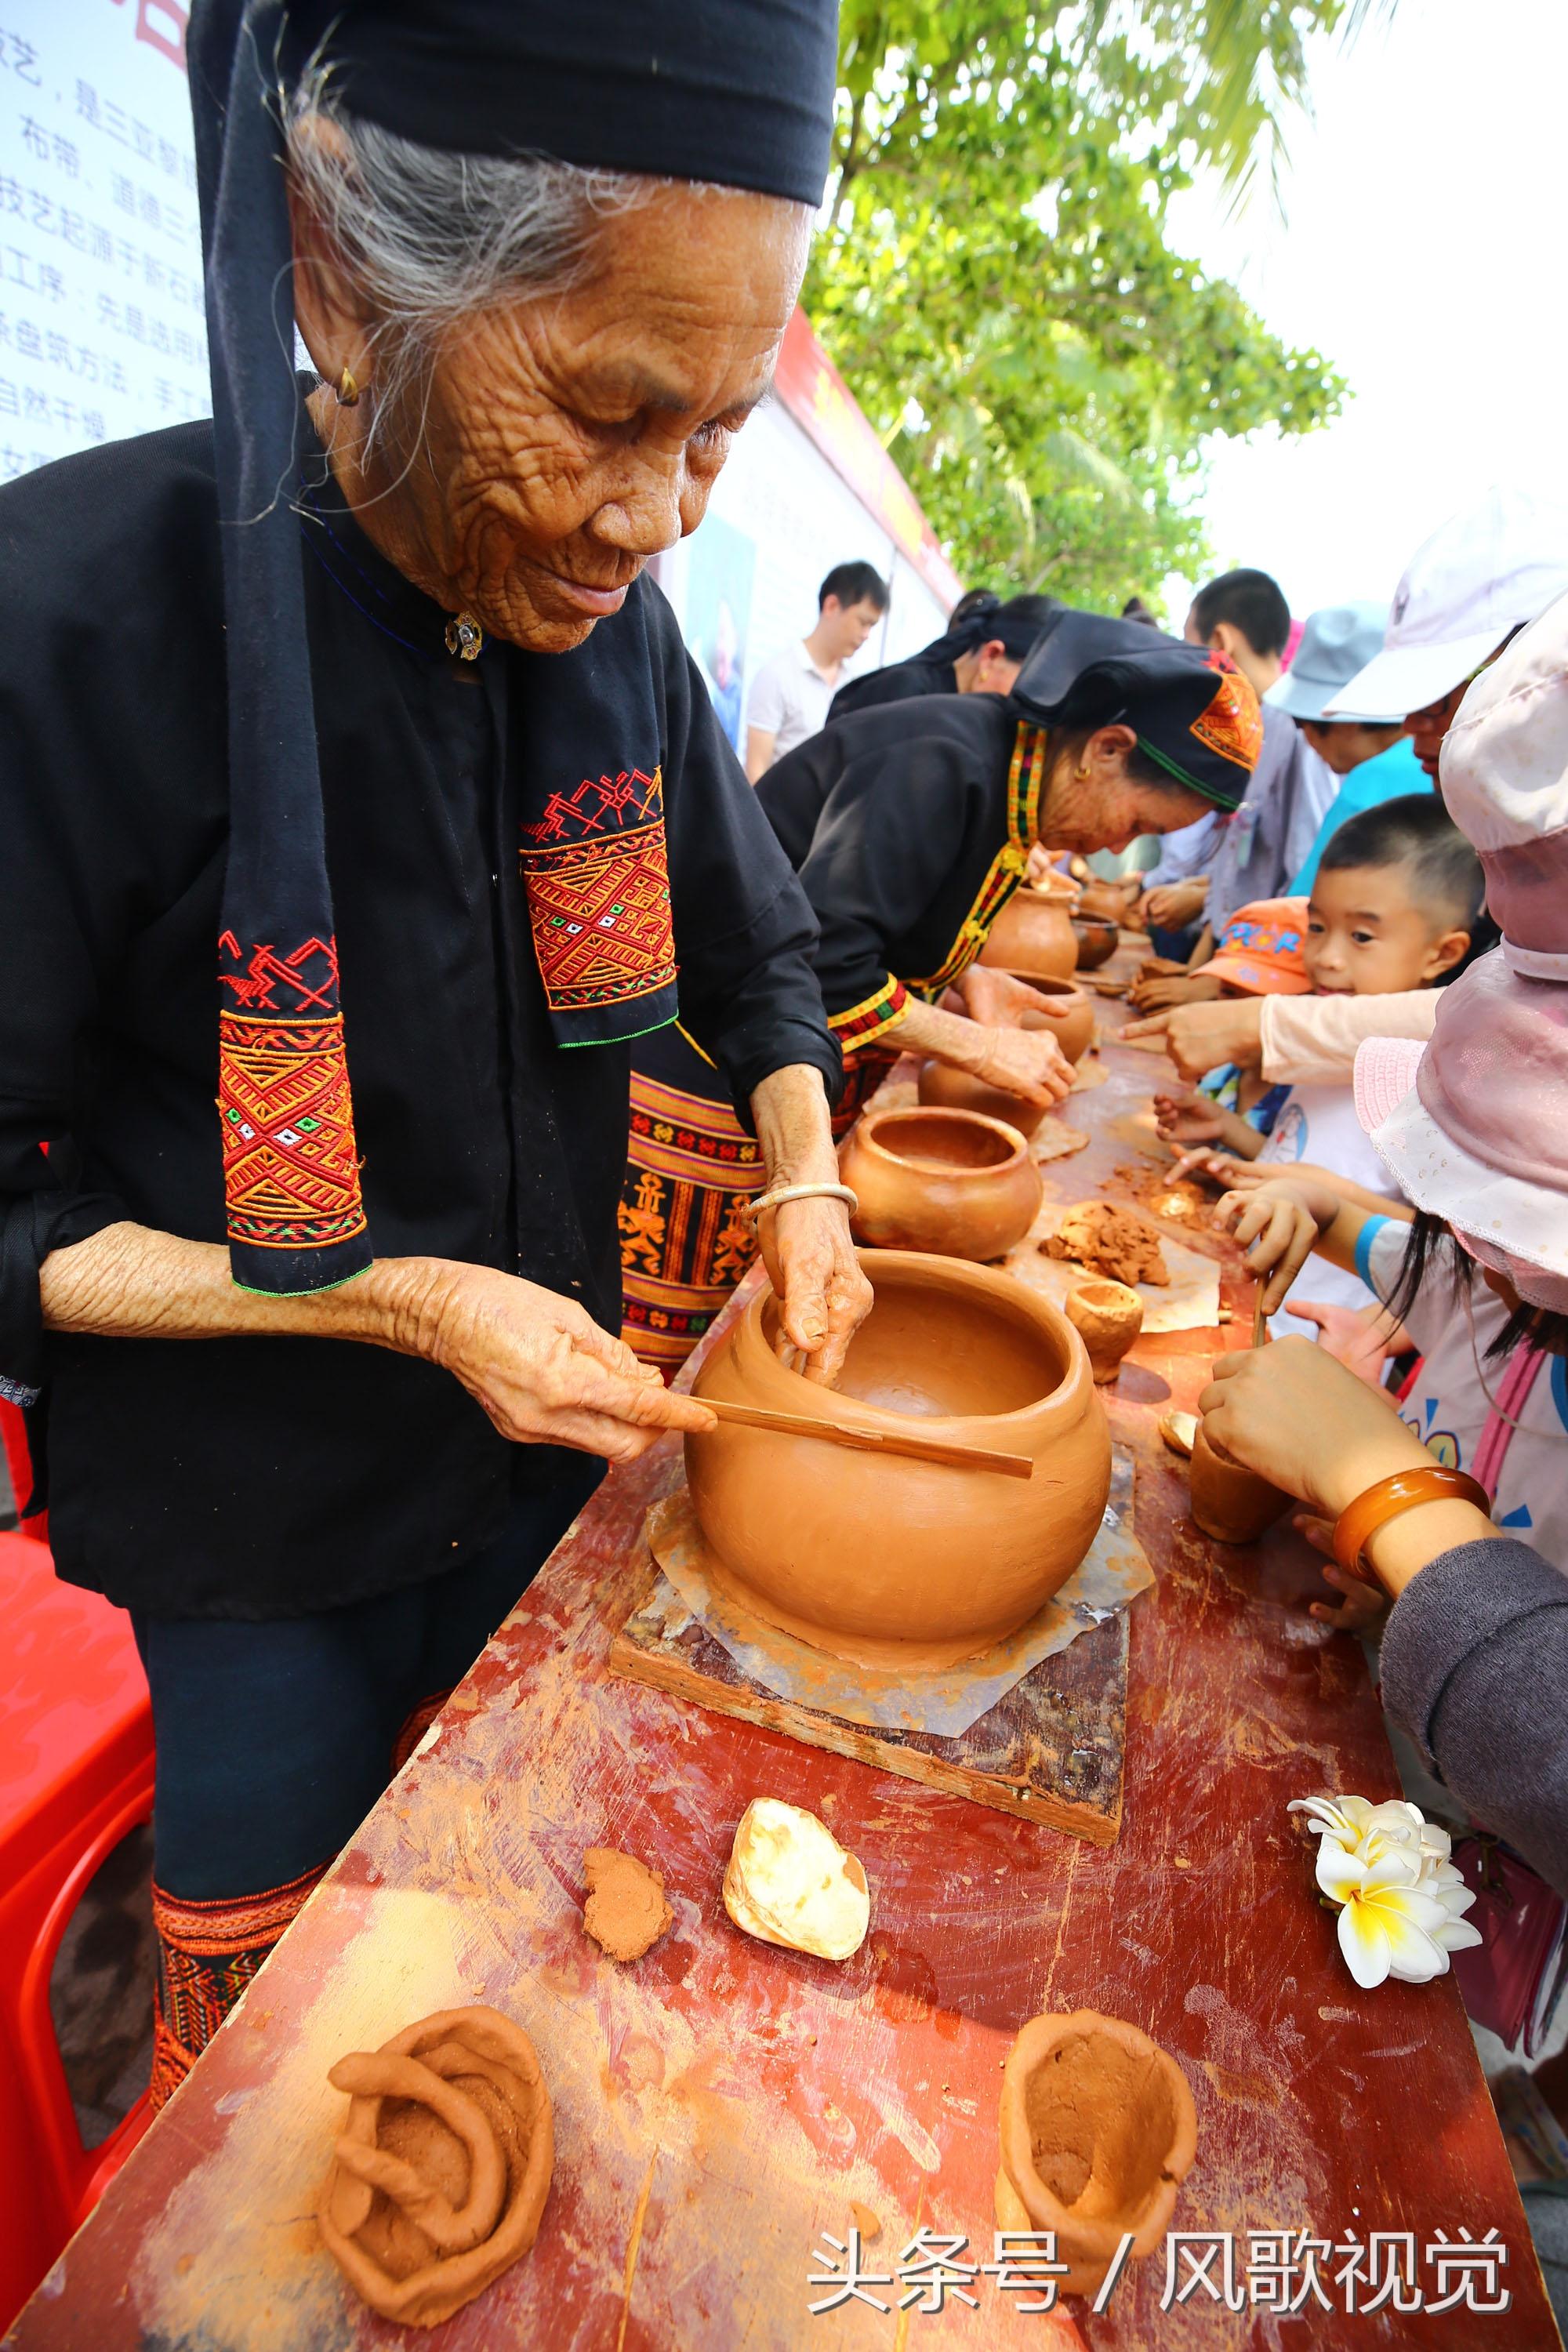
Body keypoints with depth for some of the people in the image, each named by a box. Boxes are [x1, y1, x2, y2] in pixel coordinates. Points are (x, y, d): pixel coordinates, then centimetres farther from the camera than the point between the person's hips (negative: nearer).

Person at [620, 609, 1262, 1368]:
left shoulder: (1000, 775, 10)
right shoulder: (937, 764, -21)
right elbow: (822, 960, -26)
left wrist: (965, 979, 2)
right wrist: (979, 1046, -17)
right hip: (700, 1071, -9)